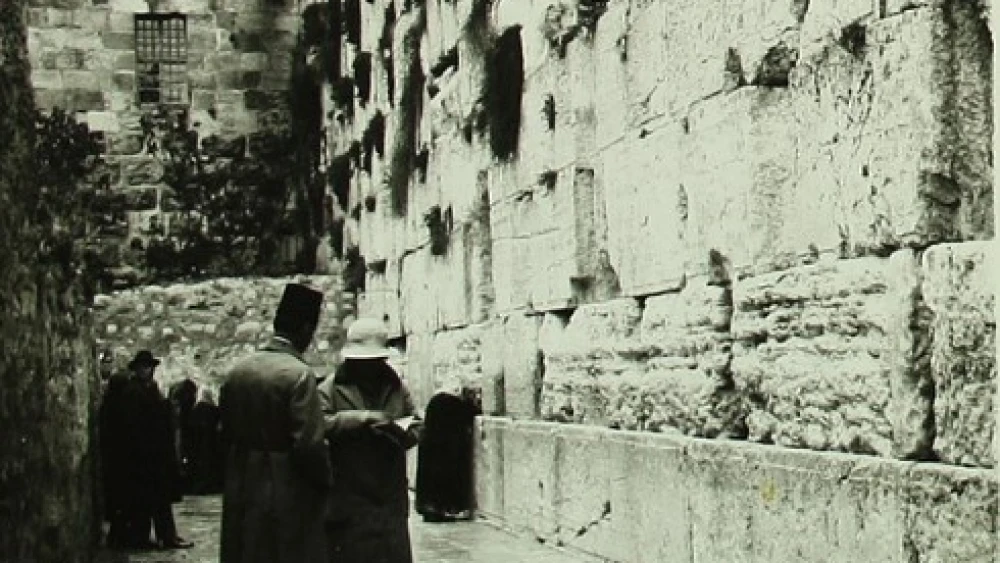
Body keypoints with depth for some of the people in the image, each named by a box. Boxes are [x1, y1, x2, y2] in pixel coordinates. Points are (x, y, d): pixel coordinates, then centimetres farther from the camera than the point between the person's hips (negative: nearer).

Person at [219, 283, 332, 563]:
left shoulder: (236, 371, 6)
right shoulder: (299, 374, -16)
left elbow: (226, 433, 12)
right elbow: (309, 445, -19)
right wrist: (326, 480, -4)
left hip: (240, 495, 7)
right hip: (287, 496, -7)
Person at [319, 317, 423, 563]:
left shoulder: (396, 387, 13)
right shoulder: (331, 388, 0)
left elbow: (416, 427, 11)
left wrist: (397, 430, -11)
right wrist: (360, 418, -19)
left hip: (391, 496, 4)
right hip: (348, 498, -4)